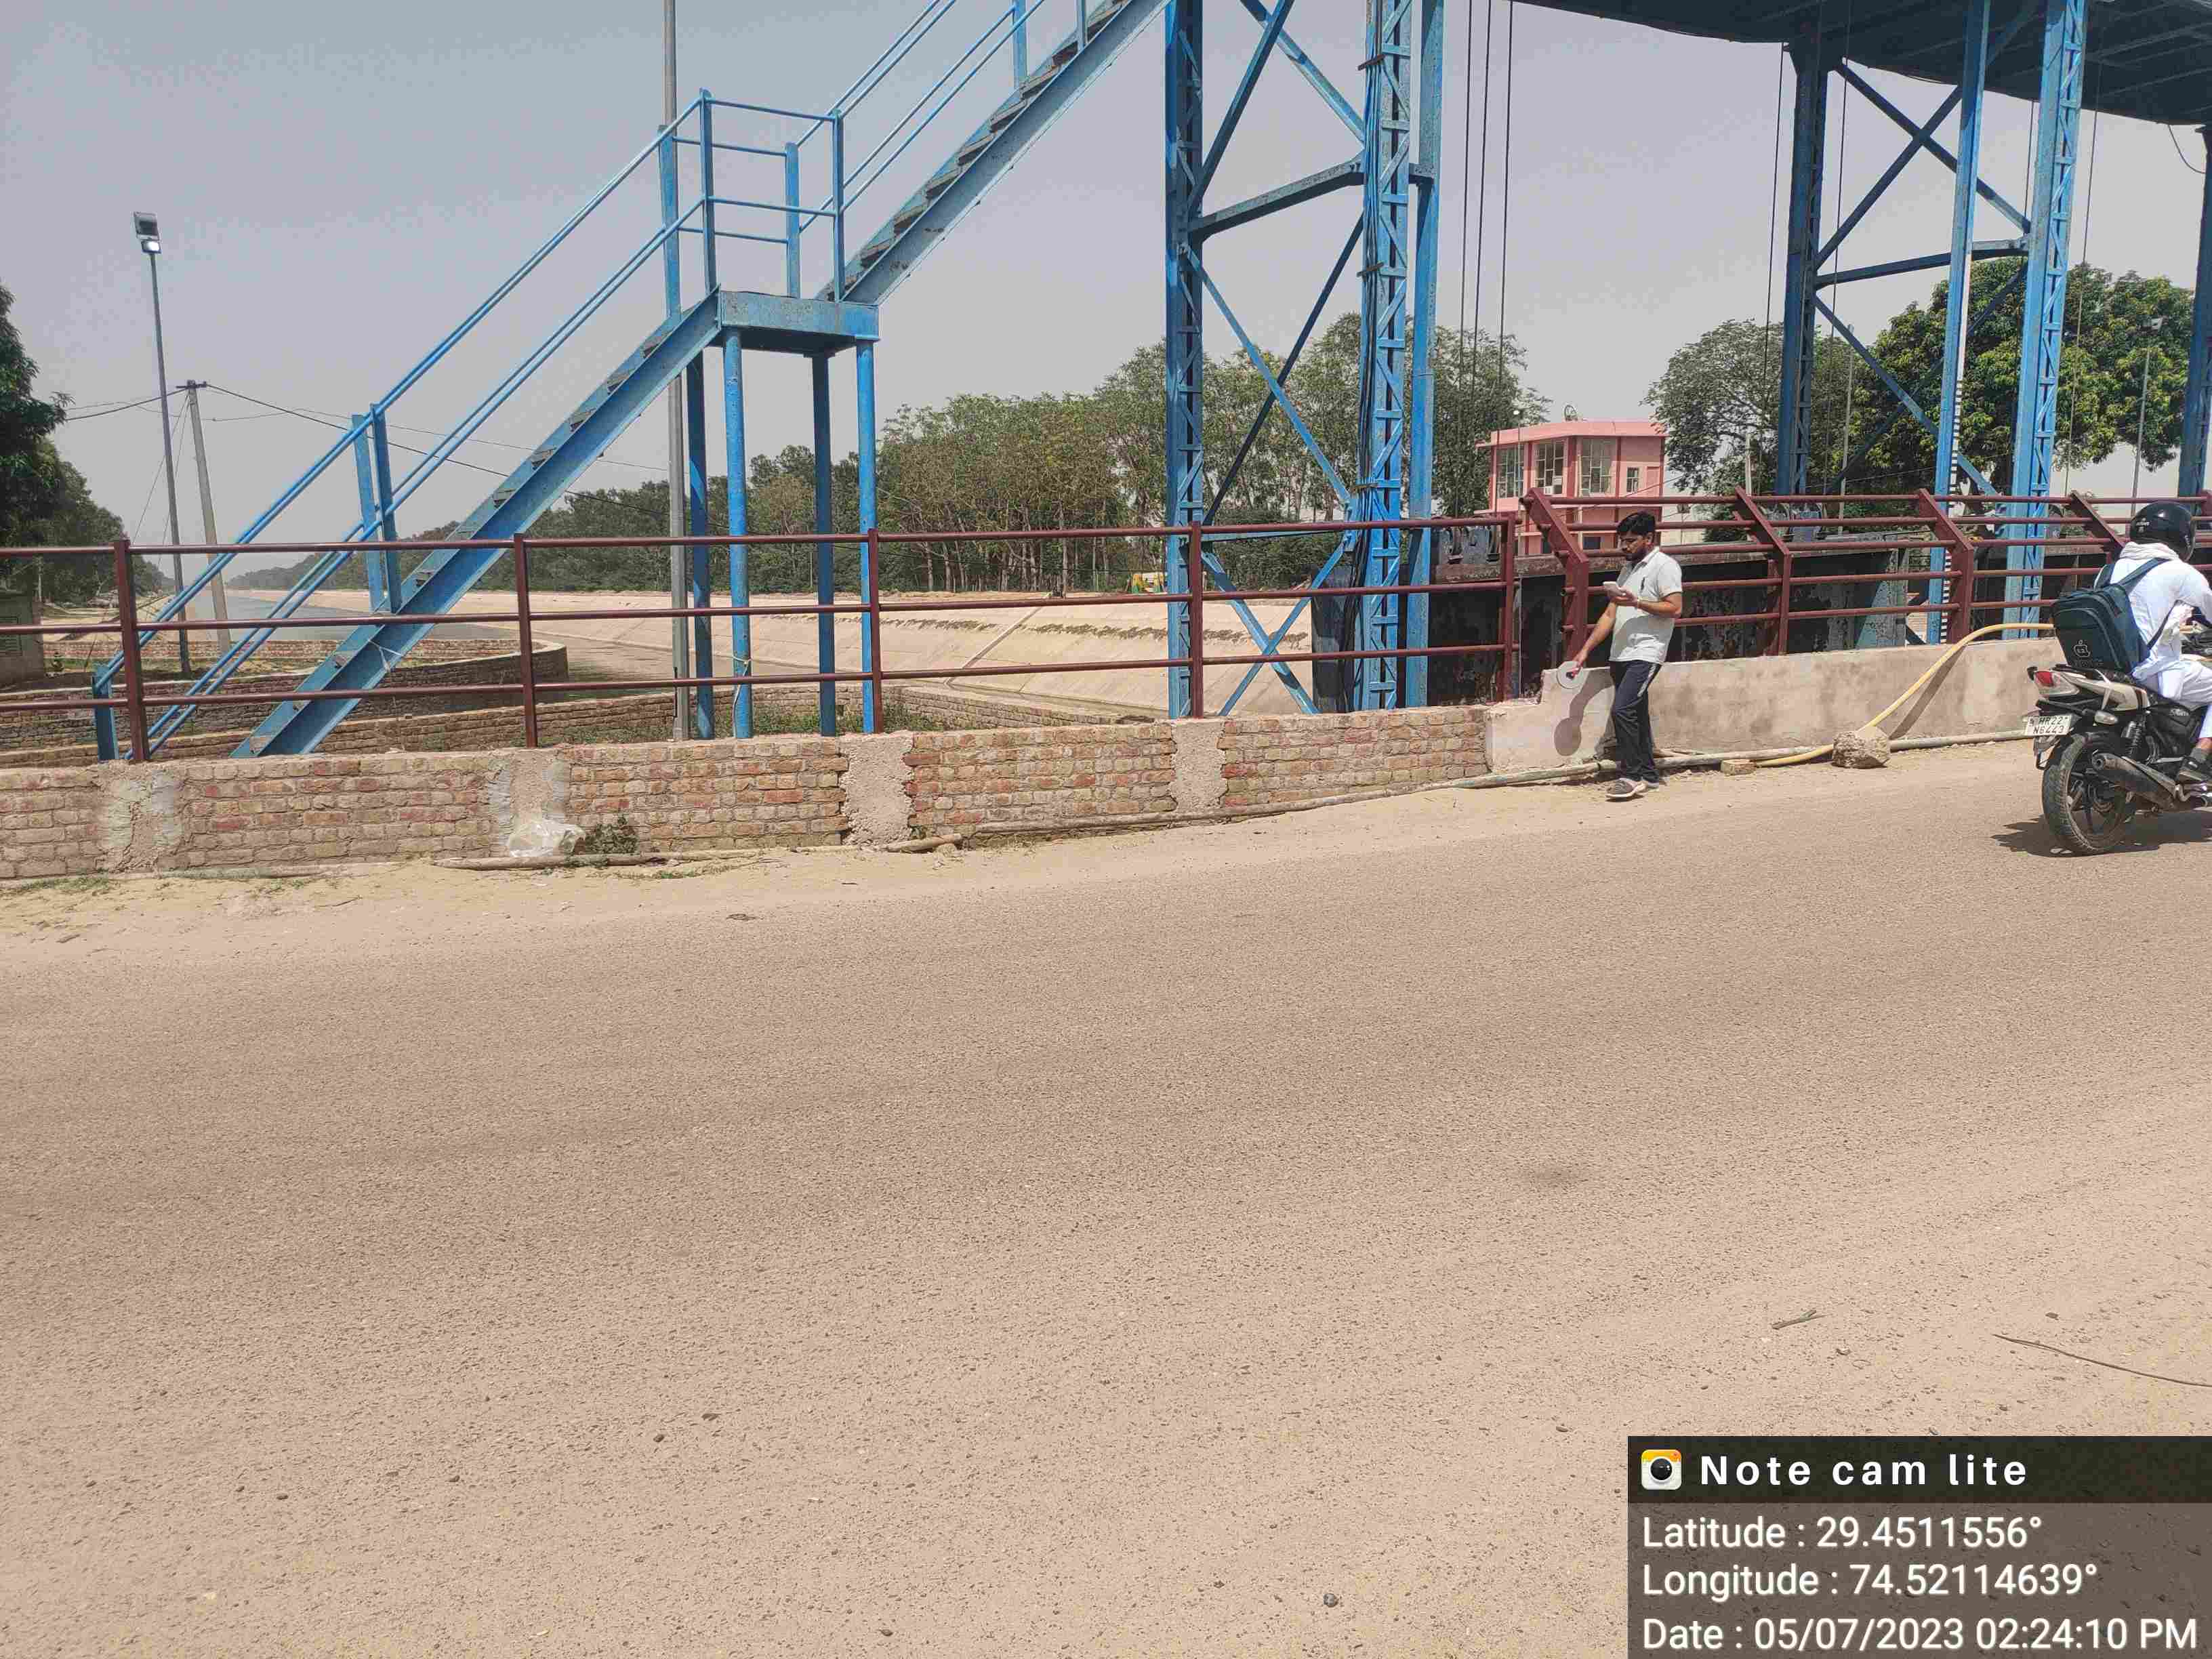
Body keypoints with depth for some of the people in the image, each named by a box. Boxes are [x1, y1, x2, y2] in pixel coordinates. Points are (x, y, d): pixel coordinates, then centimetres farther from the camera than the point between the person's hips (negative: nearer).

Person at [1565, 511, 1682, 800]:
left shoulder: (1664, 566, -4)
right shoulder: (1628, 569, 21)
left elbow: (1674, 608, -14)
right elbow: (1610, 615, 21)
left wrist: (1636, 602, -20)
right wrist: (1585, 650, 15)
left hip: (1646, 654, -8)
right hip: (1622, 655, 9)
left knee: (1622, 710, -19)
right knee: (1636, 716, 12)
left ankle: (1632, 775, -15)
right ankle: (1648, 774, 20)